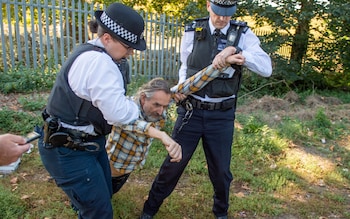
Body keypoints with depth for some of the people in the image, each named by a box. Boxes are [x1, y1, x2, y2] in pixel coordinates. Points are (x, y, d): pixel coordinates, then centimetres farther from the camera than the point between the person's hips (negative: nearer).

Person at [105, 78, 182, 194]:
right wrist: (161, 135, -71)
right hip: (109, 167, -6)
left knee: (111, 192, 30)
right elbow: (130, 121, -57)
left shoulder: (161, 115, -17)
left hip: (128, 170, 6)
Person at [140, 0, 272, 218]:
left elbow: (266, 68, -18)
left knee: (221, 169, 13)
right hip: (191, 110, 0)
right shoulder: (193, 32, -1)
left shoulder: (243, 34, -5)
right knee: (174, 162, 9)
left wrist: (235, 52, -31)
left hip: (222, 115, 0)